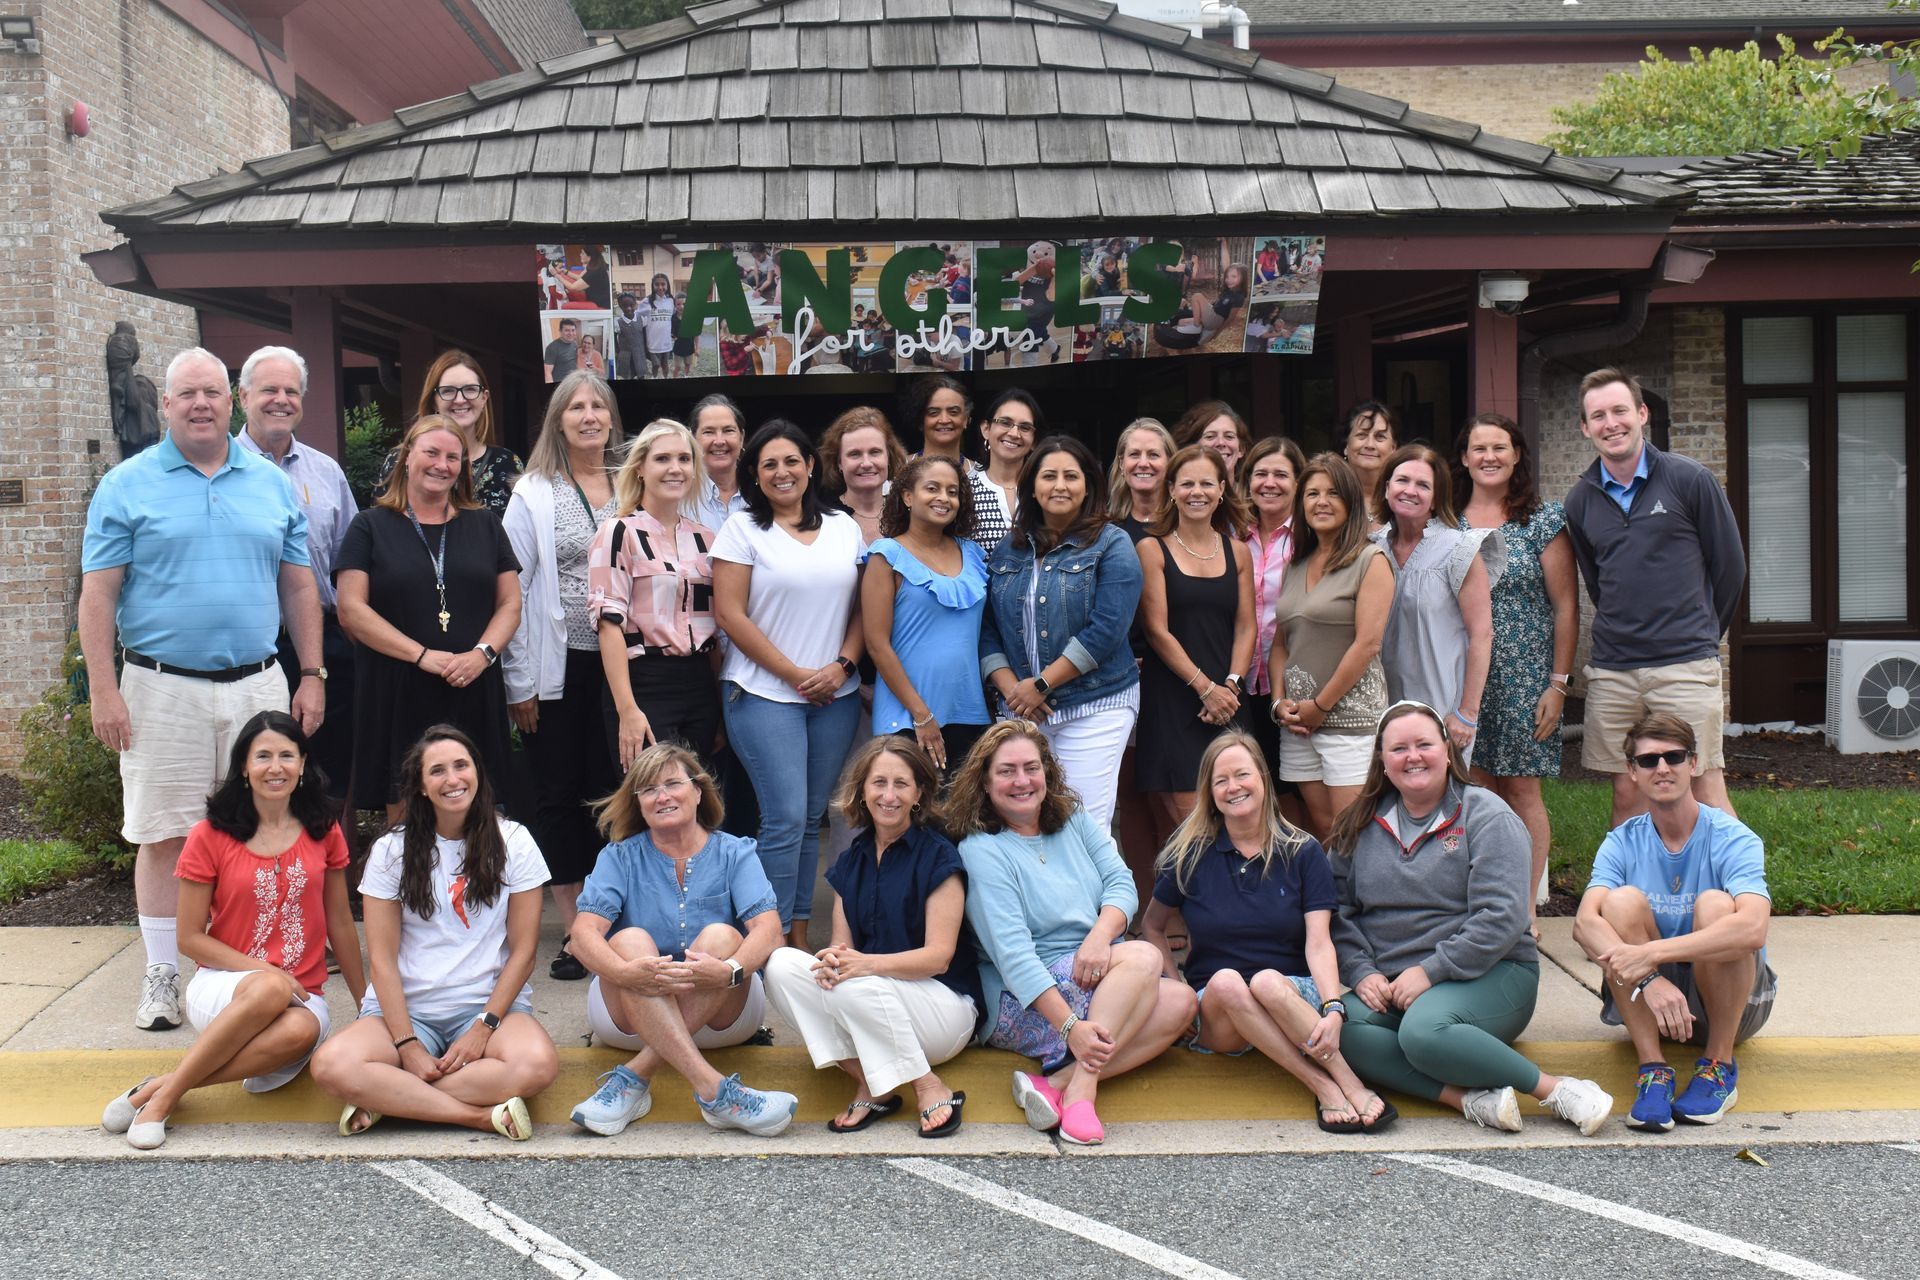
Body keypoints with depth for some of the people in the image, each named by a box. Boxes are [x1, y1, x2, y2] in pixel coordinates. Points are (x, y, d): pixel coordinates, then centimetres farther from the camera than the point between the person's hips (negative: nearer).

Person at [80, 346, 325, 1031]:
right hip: (162, 690, -2)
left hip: (258, 687, 2)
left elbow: (298, 587, 13)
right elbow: (98, 596, 0)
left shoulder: (272, 483, 10)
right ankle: (162, 975, 14)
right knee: (163, 836, 3)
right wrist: (104, 691, -7)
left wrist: (311, 677, 7)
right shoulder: (127, 485, 2)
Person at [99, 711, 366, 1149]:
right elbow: (190, 938, -2)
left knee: (300, 1031, -36)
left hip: (302, 996, 2)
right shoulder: (210, 837, -3)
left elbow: (340, 922, 12)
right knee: (270, 991, -39)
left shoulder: (323, 833, 5)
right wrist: (262, 971, -15)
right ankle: (163, 1096, -25)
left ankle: (167, 1083, -23)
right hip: (222, 986, -2)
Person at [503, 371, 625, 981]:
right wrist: (518, 680, -6)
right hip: (558, 668, -2)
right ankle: (573, 926, 13)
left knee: (612, 790, 5)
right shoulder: (533, 493, 1)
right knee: (559, 794, 4)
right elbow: (512, 591, -2)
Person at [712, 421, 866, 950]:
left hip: (836, 697, 4)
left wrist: (842, 666, -5)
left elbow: (863, 608, 12)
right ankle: (773, 941, 1)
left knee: (811, 818, 8)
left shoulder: (844, 528, 12)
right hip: (765, 693, -4)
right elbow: (730, 614, -7)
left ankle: (799, 934, 17)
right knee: (786, 819, -9)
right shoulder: (742, 529, 0)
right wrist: (796, 676, -9)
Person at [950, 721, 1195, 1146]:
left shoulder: (1075, 822, 11)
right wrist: (1070, 1027, -30)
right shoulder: (981, 851, -10)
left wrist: (1101, 934, -24)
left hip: (1100, 982, 7)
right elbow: (1012, 953, -19)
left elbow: (1121, 882, -1)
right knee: (1143, 956, -25)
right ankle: (1081, 1088, -31)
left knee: (1180, 1001, -20)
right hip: (1023, 1003, -7)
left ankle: (1057, 1082, -27)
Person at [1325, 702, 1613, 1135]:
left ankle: (1557, 1090, -22)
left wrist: (1430, 971, -17)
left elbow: (1502, 919, -12)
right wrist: (1362, 973, -9)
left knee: (1423, 1030, -36)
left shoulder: (1486, 815, -2)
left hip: (1489, 973, -4)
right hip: (1387, 984, 4)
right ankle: (1469, 1098, -31)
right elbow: (1341, 912, 8)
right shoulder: (1359, 826, 12)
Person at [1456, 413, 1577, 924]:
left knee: (1521, 789, 1)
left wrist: (1558, 683, -7)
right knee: (1475, 790, 5)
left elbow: (1565, 605, -1)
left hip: (1525, 679, -2)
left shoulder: (1543, 519, 0)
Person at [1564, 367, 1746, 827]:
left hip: (1686, 666, -3)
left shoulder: (1689, 479, -2)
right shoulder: (1580, 499, 7)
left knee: (1706, 791, -3)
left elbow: (1729, 565, 6)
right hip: (1611, 669, 3)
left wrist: (1702, 633, 12)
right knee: (1626, 792, 7)